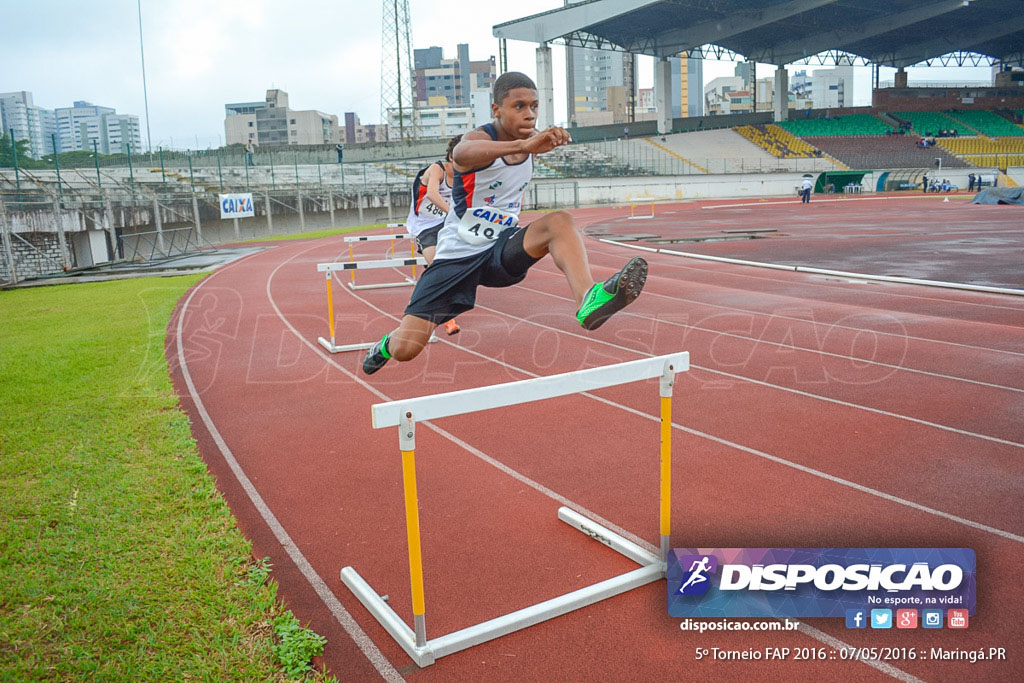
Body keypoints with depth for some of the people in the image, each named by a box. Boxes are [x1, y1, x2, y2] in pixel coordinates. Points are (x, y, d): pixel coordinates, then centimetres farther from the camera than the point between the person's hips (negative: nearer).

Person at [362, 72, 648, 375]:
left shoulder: (530, 139, 2)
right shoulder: (480, 137, -18)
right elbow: (461, 153, -47)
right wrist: (523, 145, -62)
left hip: (503, 252, 5)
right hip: (457, 256, -4)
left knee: (560, 221, -25)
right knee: (405, 348, -8)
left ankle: (589, 301, -47)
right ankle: (387, 344, 29)